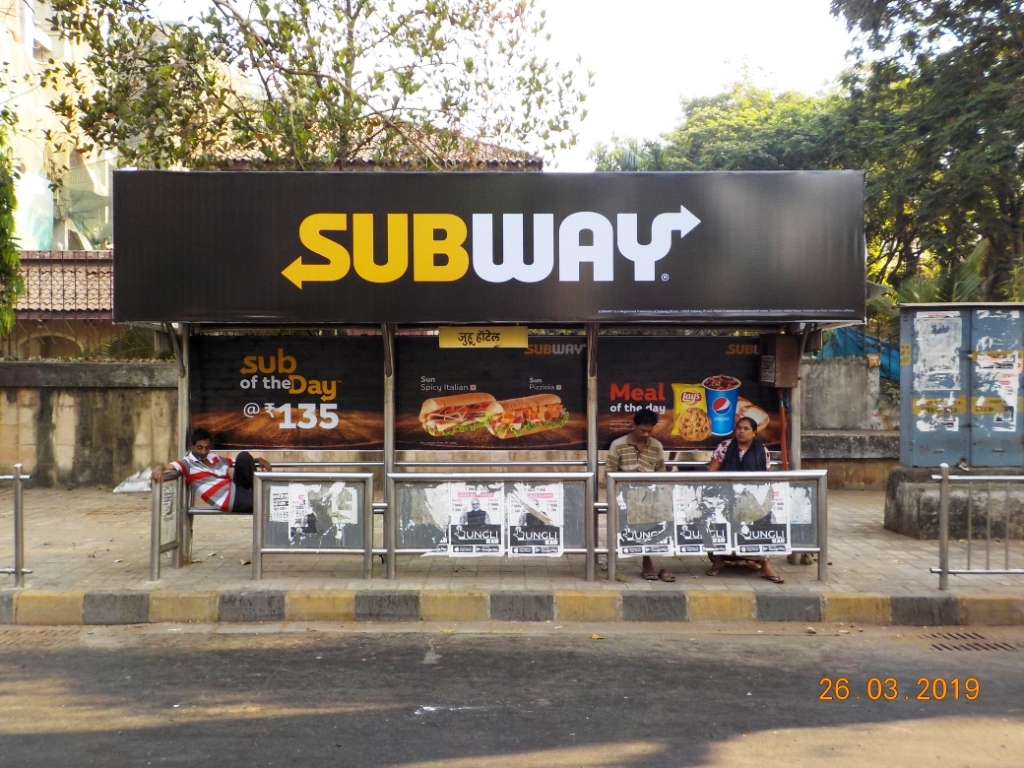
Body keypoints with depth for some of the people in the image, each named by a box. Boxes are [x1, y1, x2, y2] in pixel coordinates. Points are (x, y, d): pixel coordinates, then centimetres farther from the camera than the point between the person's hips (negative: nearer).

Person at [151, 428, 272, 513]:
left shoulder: (213, 457, 19)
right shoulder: (188, 463, -3)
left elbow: (234, 462, 28)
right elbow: (169, 466, -21)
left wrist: (257, 460, 11)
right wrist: (159, 468, -47)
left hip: (236, 487, 7)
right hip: (230, 500, -7)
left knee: (244, 456, -14)